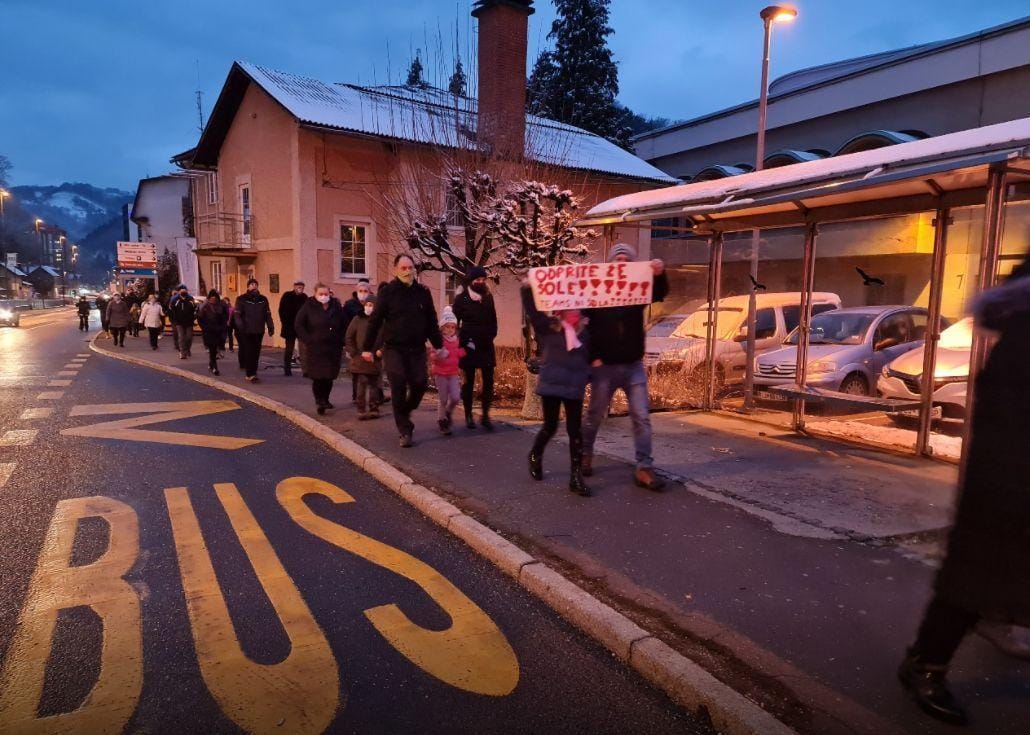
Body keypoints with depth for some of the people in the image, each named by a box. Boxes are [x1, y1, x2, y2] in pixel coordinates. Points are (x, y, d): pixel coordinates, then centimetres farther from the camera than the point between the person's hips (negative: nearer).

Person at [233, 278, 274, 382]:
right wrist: (240, 326, -17)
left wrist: (270, 327, 7)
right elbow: (237, 314, -5)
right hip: (246, 331, -4)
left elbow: (268, 314, 14)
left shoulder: (263, 299, 13)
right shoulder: (242, 299, 2)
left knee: (256, 352, 5)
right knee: (248, 352, -7)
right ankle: (251, 374, -7)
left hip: (259, 331, 4)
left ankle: (252, 372, 15)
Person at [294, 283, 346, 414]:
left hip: (333, 348, 2)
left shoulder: (336, 306, 5)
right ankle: (318, 400, 8)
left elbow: (343, 326, 12)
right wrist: (308, 340, -7)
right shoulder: (308, 307, -2)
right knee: (317, 376, -5)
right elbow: (298, 325, 0)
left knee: (329, 376, 4)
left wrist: (340, 341, 4)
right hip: (315, 348, -2)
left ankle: (325, 399, 19)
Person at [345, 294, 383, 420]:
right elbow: (348, 338, 3)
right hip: (360, 359, -1)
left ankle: (373, 409, 19)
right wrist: (353, 353, -3)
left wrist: (381, 350, -7)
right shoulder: (358, 319, 0)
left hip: (375, 359, 1)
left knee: (373, 385, 10)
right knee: (361, 384, -3)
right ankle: (361, 410, 3)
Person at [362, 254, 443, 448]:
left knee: (420, 383, -8)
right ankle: (405, 430, 1)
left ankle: (405, 412, 23)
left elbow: (432, 322, 12)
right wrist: (367, 348, -4)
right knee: (398, 385, -10)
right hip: (394, 349, -3)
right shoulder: (388, 292, -2)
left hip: (417, 349, 3)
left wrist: (438, 346, 11)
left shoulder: (423, 292, 7)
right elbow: (374, 321, -2)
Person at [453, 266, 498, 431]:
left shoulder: (488, 297, 9)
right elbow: (455, 321, -1)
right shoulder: (461, 298, -2)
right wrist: (462, 340, -7)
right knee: (469, 380, 4)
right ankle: (468, 415, 14)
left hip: (486, 345, 3)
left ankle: (485, 415, 7)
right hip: (469, 345, -3)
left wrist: (491, 335, 2)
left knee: (489, 380, -2)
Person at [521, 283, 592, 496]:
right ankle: (535, 457, 38)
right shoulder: (548, 327, -4)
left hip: (574, 387, 3)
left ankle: (576, 476, 8)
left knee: (575, 430, 3)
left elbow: (590, 357, 15)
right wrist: (527, 288, -22)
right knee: (550, 426, 8)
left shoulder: (585, 332, 6)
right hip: (551, 384, -3)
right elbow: (532, 310, -12)